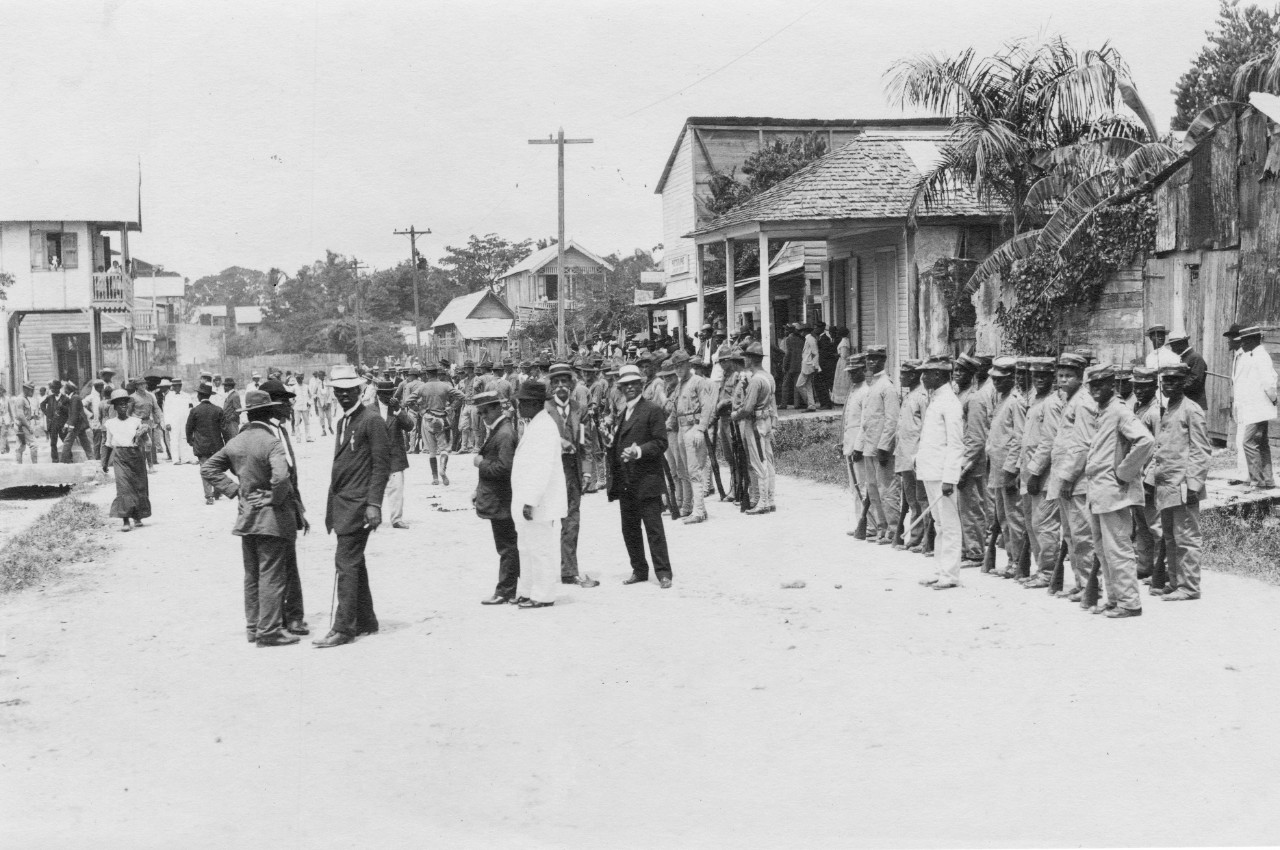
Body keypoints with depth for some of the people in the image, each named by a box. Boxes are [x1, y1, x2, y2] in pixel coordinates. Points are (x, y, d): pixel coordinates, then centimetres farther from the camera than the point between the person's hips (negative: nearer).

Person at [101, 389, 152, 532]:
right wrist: (105, 461, 22)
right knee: (123, 486, -12)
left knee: (139, 485, 5)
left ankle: (138, 516, 23)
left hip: (136, 455, 1)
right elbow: (109, 444, 18)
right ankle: (125, 520, -16)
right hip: (120, 457, -1)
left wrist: (142, 433, -24)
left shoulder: (136, 421, 4)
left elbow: (144, 438, -2)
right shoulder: (111, 423, 8)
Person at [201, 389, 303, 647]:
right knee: (272, 575, -2)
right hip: (271, 519, -7)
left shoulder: (236, 442, 5)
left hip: (246, 517, 7)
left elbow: (208, 468, 11)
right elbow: (280, 476, -33)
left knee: (252, 575, 15)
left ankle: (253, 626, 22)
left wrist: (233, 489, 6)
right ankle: (269, 630, 0)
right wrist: (275, 498, -15)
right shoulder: (271, 443, -18)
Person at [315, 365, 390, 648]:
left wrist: (374, 504, -18)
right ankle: (365, 621, 21)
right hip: (341, 502, 9)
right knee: (353, 563, 13)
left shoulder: (372, 421, -9)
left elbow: (381, 464, -12)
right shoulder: (343, 421, 17)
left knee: (347, 563, -11)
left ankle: (343, 628, -10)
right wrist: (332, 508, 18)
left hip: (358, 505, -9)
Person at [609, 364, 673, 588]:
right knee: (629, 530, 9)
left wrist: (639, 451, -23)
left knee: (654, 529, -5)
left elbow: (661, 442, -10)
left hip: (646, 480, -7)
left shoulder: (652, 410, -4)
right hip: (625, 483, 7)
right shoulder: (621, 415, 18)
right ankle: (639, 570, 18)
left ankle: (663, 572, -1)